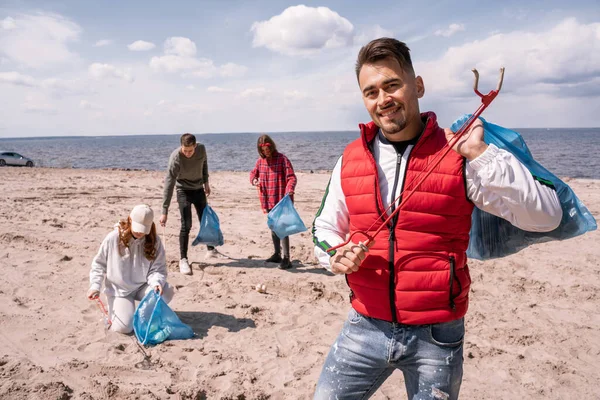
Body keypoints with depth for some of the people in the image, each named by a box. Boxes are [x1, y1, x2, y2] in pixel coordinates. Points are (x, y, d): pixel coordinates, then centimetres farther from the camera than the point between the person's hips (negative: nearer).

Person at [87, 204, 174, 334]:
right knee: (124, 326, -22)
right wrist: (95, 286, -11)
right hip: (119, 290, -2)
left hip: (142, 287, 2)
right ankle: (114, 308, 15)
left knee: (167, 291, -28)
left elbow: (158, 268, -9)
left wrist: (157, 282, -31)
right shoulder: (113, 238, -13)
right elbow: (99, 264, 0)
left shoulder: (154, 241, -9)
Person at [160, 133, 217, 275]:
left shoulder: (201, 149, -17)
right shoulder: (175, 157, -30)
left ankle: (210, 250, 32)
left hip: (199, 189, 5)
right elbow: (169, 185, -31)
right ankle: (183, 260, -3)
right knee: (186, 225, -11)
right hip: (184, 190, -4)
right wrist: (165, 211, -33)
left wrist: (206, 182, 8)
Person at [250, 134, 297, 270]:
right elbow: (253, 173, 21)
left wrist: (290, 190, -33)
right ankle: (277, 254, 31)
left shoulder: (282, 159, -11)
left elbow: (291, 177, -15)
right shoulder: (260, 161, 7)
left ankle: (286, 259, -4)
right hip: (268, 201, 7)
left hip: (281, 201, -7)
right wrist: (254, 180, -3)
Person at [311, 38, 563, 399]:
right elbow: (325, 229, 12)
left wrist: (480, 153, -22)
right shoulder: (350, 160, 1)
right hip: (366, 327, 3)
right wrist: (335, 255, -10)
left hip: (437, 336, -2)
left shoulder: (457, 156, -8)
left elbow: (545, 217, -14)